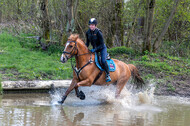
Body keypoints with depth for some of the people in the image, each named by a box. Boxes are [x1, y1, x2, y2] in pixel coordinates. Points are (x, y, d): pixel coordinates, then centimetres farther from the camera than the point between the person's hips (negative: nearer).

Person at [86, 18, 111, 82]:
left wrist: (95, 49, -30)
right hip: (94, 49, 7)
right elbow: (87, 42, 8)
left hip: (102, 48, -7)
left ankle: (108, 75, -15)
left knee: (103, 60, -26)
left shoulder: (98, 33, -24)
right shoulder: (88, 32, -6)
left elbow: (102, 44, -22)